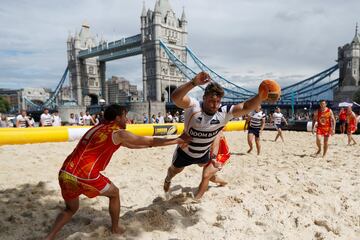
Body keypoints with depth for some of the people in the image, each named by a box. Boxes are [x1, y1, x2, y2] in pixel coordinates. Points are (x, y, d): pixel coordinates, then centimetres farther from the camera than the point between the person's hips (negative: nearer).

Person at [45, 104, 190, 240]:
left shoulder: (98, 128, 23)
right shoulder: (118, 133, -1)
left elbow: (129, 145, 33)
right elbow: (151, 141, 4)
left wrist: (150, 144, 40)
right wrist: (178, 140, 13)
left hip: (65, 174, 7)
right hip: (85, 177, -7)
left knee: (70, 209, 30)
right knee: (114, 193, 21)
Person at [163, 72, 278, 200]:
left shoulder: (224, 113, -24)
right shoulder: (193, 107, -35)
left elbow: (245, 107, -31)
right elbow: (175, 97, -53)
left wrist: (261, 96, -51)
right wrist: (193, 83, -68)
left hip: (203, 154, 2)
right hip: (184, 152, -2)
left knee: (207, 175, 23)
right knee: (174, 170, 27)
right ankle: (167, 180, 64)